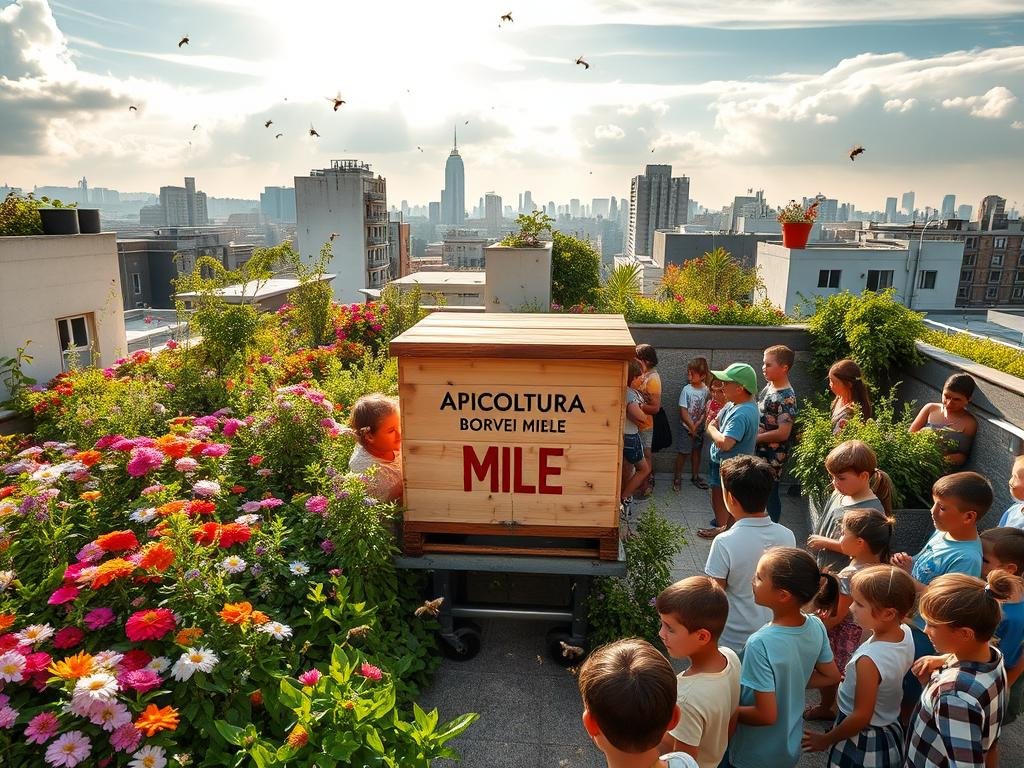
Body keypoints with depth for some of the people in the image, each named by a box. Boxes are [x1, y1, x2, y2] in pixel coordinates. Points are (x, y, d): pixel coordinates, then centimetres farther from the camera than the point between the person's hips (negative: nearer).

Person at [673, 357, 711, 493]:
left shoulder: (706, 390, -4)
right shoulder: (687, 390, -13)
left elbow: (707, 410, -3)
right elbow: (683, 411, -14)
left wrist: (699, 423, -15)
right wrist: (692, 426, -15)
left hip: (699, 428, 3)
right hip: (686, 428, -3)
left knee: (696, 451, 16)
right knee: (682, 453, 2)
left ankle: (695, 476, 30)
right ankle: (677, 477, 14)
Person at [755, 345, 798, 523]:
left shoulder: (787, 398, -22)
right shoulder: (769, 386, 5)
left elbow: (783, 433, -25)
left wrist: (754, 437, -17)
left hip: (773, 457, -8)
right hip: (759, 452, 8)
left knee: (769, 494, 6)